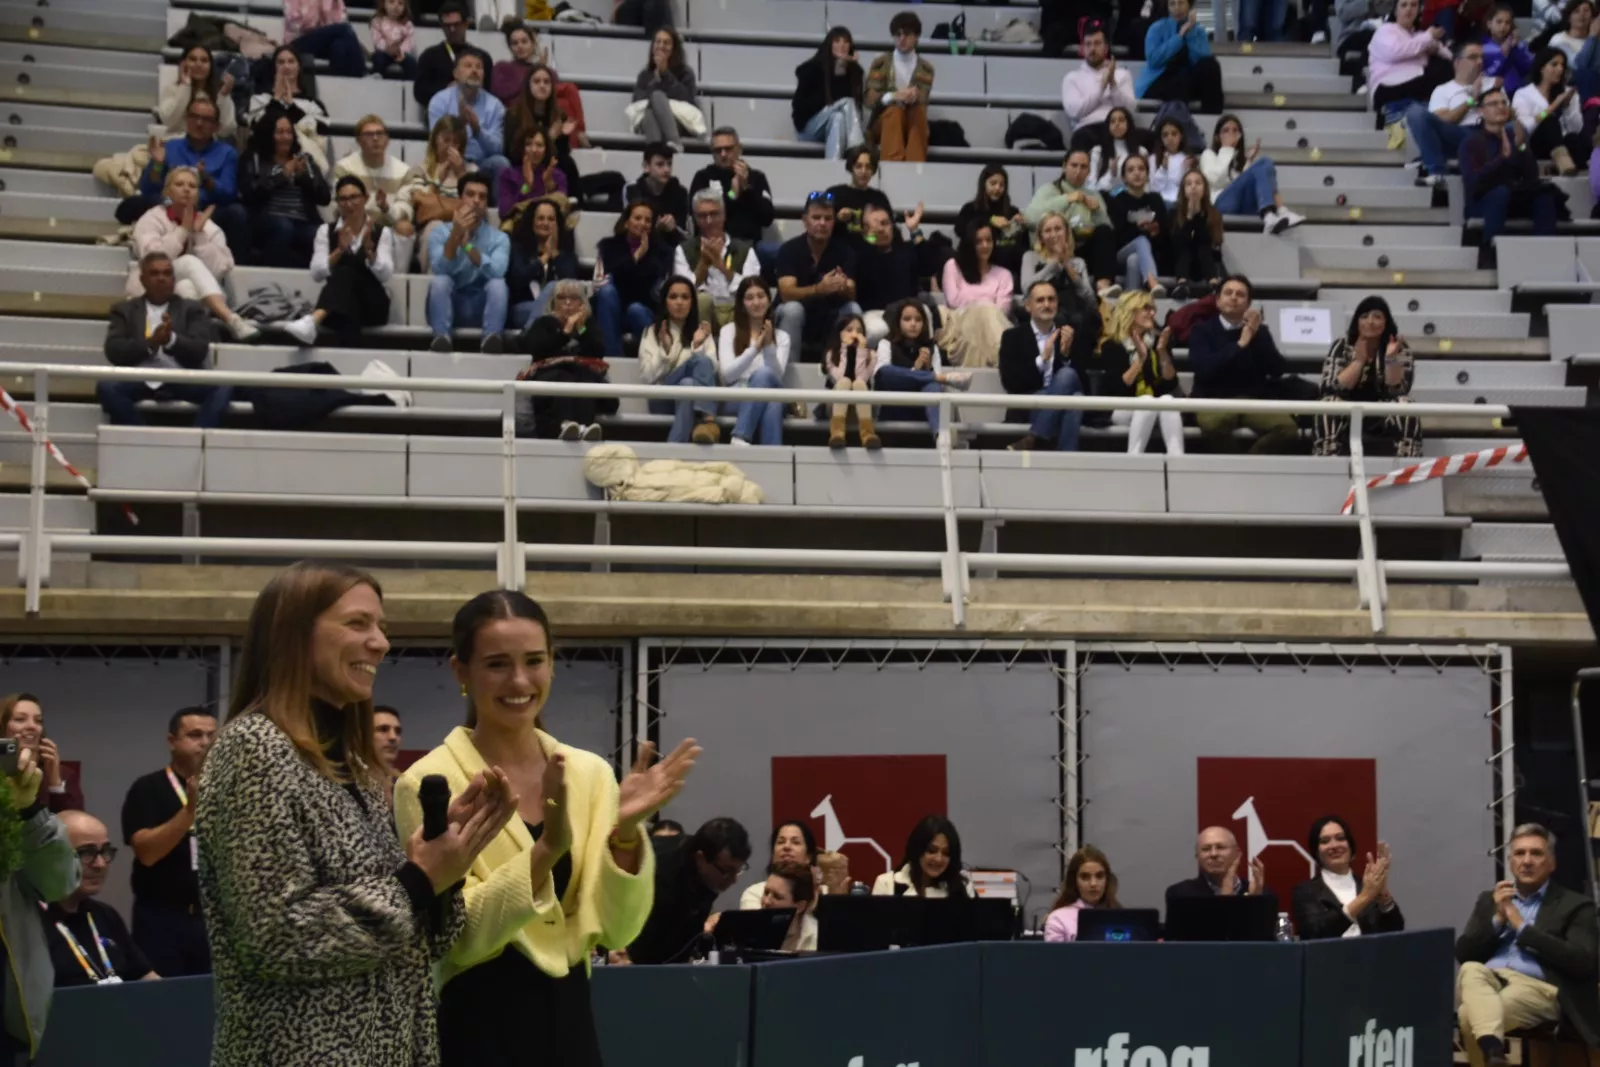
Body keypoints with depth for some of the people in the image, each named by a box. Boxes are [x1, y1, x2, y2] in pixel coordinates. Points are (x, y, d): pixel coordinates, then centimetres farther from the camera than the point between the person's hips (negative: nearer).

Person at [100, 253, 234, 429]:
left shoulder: (192, 309, 18)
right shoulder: (125, 310, 18)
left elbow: (198, 352, 2)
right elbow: (113, 351, 3)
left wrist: (171, 339, -18)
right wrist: (150, 343, -14)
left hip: (182, 380, 0)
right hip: (140, 381, 0)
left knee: (223, 387, -28)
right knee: (107, 387, -31)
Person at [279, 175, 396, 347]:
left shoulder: (382, 232, 8)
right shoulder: (326, 231, 11)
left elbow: (385, 275, -8)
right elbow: (316, 274, -3)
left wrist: (369, 249, -26)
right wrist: (339, 250, -20)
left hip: (373, 304, -1)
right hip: (337, 307, 1)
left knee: (345, 273, -35)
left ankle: (313, 321, -62)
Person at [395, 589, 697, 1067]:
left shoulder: (589, 773, 3)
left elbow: (616, 928, -3)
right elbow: (462, 936, -16)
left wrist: (625, 833, -19)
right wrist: (547, 847, -28)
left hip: (570, 1019, 4)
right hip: (478, 1027, -4)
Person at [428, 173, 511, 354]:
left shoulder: (499, 238, 0)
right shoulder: (440, 233, 1)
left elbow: (496, 271, -21)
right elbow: (440, 269, -18)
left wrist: (467, 244, -31)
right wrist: (455, 235, -30)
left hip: (481, 308, 0)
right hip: (449, 306, 0)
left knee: (498, 283, -28)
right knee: (440, 281, -28)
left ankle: (491, 338, -49)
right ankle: (442, 337, -47)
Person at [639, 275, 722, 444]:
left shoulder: (701, 331, 20)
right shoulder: (651, 333, 16)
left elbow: (712, 370, 4)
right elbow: (646, 378, 3)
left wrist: (698, 346, -11)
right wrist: (664, 350, -10)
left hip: (698, 400, 2)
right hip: (662, 400, -1)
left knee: (702, 361, -34)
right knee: (698, 361, -31)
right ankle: (708, 420, -57)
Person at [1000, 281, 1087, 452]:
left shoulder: (1069, 336, 18)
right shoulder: (1013, 337, 11)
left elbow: (1083, 379, 10)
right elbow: (1009, 383, -2)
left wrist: (1067, 353, -6)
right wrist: (1042, 358, -11)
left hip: (1065, 404, 2)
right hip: (1028, 408, -2)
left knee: (1067, 374, -32)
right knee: (1067, 376, -29)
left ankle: (1031, 440, -40)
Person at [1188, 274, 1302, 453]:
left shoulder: (1260, 331, 14)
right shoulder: (1203, 330, 5)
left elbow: (1277, 370, 0)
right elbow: (1203, 368, -13)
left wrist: (1257, 337, -10)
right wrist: (1240, 344, -13)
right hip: (1215, 401, -3)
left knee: (1288, 429, -26)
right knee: (1213, 424, -38)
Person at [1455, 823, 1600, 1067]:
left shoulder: (1575, 905, 11)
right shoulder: (1490, 899, 25)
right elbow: (1463, 954, 15)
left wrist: (1523, 927, -5)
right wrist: (1498, 918, 0)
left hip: (1538, 988, -4)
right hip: (1487, 981, 4)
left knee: (1470, 1015, -36)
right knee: (1471, 970, -38)